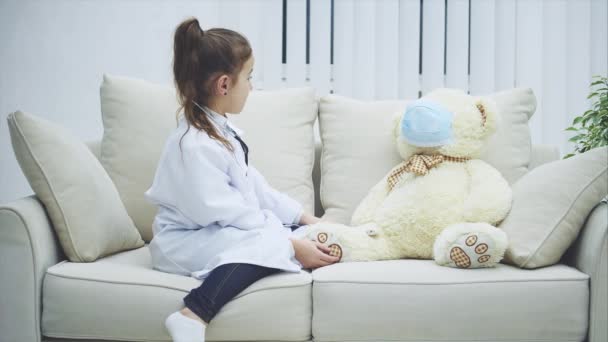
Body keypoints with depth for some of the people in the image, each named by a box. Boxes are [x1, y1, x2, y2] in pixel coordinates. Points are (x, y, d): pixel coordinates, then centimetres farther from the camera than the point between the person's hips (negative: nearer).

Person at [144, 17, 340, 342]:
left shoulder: (222, 131, 8)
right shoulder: (195, 145, -25)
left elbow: (255, 187, 11)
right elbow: (230, 213, -27)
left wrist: (304, 217, 5)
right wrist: (292, 246, -24)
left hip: (226, 230, 10)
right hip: (188, 241, -10)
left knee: (292, 230, 6)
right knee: (263, 245, -32)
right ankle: (192, 316, -38)